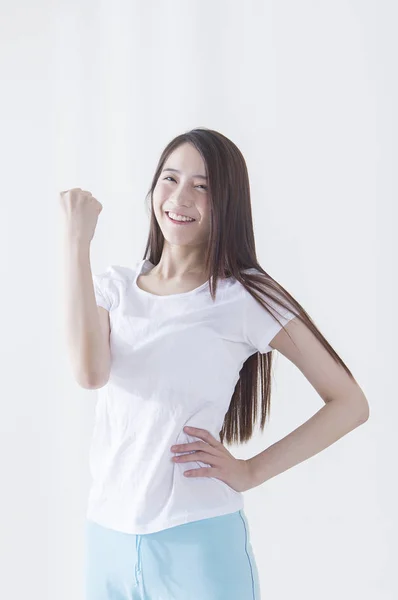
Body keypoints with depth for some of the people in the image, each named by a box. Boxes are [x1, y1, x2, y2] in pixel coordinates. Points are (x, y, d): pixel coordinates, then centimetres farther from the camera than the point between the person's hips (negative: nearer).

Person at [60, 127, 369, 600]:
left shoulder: (247, 296, -6)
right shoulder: (114, 286, 5)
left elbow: (350, 403, -5)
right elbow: (90, 372, -16)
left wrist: (251, 471, -10)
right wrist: (76, 242, -15)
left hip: (195, 540, -4)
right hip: (105, 534, 4)